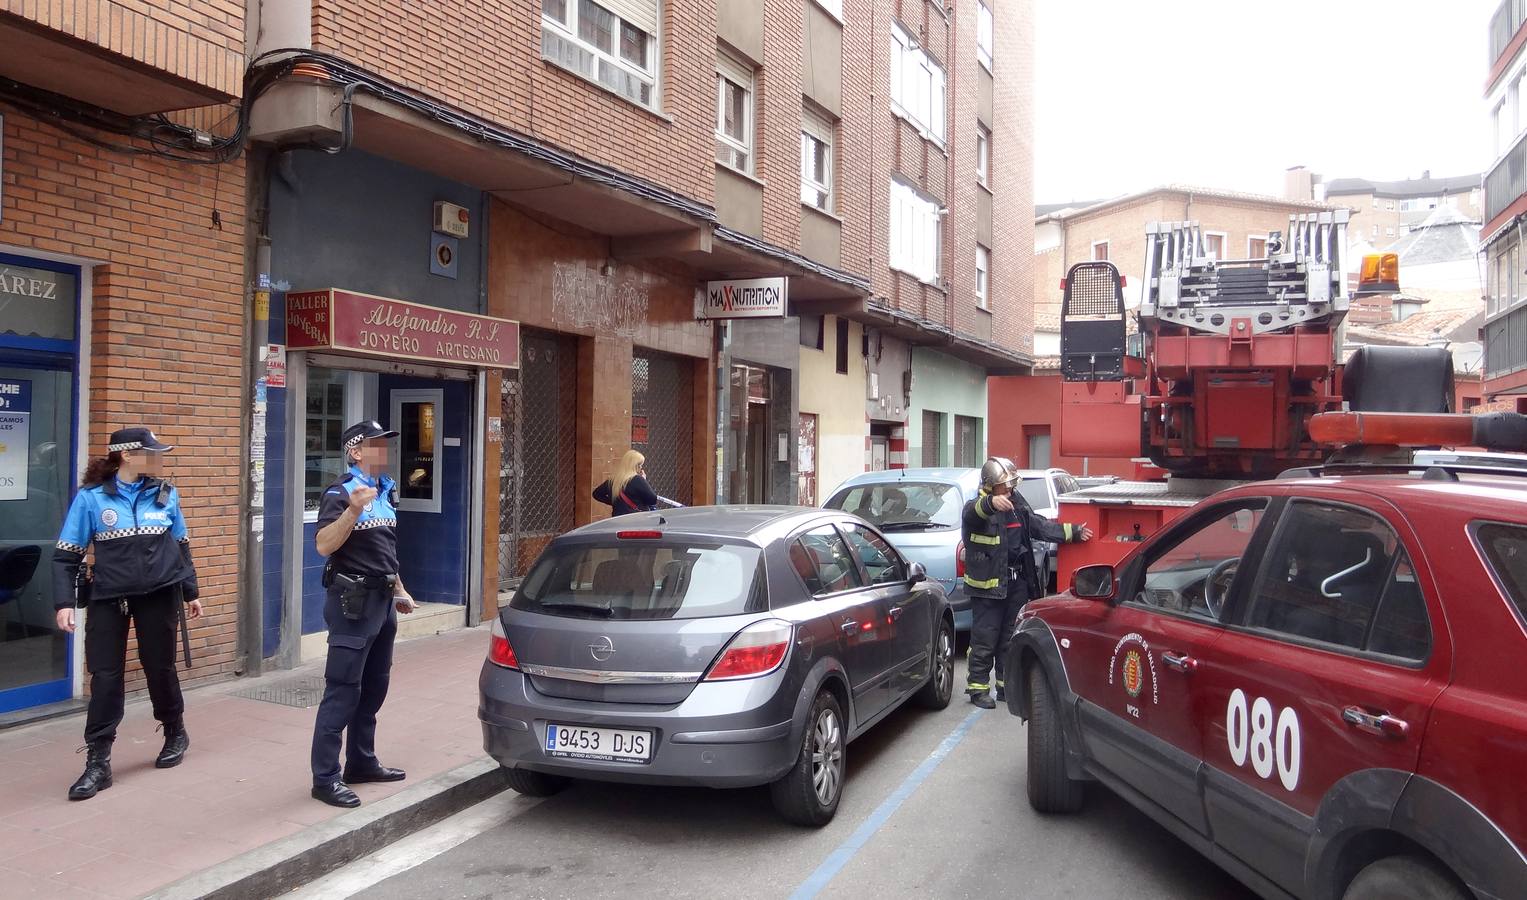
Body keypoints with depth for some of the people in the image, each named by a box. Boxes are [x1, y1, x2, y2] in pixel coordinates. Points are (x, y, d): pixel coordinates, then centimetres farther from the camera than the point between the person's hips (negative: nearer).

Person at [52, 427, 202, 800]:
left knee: (160, 667, 13)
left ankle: (175, 734, 36)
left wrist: (191, 592, 16)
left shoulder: (166, 494, 2)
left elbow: (180, 546, 13)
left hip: (159, 596, 2)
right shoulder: (91, 497, -6)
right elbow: (66, 555, -4)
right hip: (108, 599, -2)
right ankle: (98, 762, 7)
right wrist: (64, 603, -12)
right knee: (105, 676, -2)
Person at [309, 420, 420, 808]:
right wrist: (353, 510, -35)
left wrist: (399, 591, 21)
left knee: (374, 688, 14)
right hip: (353, 601, -8)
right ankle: (325, 778, 1)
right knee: (342, 691, -6)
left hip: (382, 600, 9)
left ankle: (362, 762, 25)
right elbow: (323, 545, -24)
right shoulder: (340, 492, -12)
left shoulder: (386, 490, 12)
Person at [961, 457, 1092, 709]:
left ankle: (1007, 685, 26)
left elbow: (1040, 526, 17)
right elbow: (974, 513, -38)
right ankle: (978, 688, 6)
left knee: (1012, 638, 15)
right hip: (988, 583, -7)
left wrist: (1073, 532, 9)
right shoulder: (975, 509, -13)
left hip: (1017, 582, 7)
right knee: (985, 639, -3)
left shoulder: (1017, 505, 10)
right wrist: (991, 503, -60)